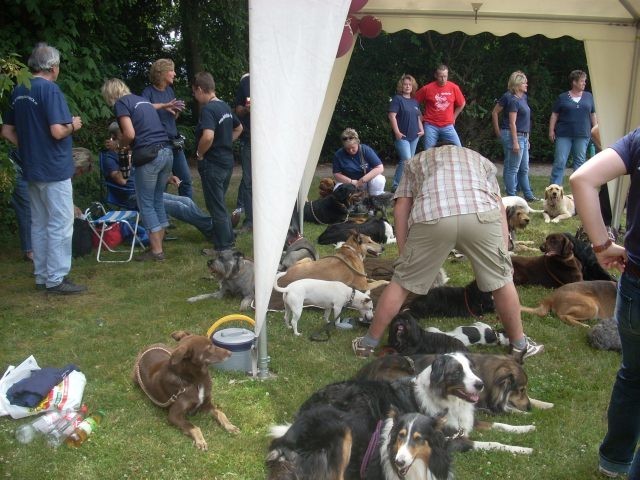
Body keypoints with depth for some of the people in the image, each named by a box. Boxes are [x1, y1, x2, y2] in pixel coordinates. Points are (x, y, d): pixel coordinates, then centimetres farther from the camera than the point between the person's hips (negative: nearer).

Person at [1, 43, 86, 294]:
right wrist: (73, 125, -4)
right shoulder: (50, 89, -15)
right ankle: (56, 280, 2)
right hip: (54, 169, -8)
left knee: (39, 224, 14)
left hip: (32, 169, 8)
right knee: (60, 225, -1)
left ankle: (42, 276, 21)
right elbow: (57, 131, -23)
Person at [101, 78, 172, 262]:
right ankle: (159, 243, 22)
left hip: (149, 156, -7)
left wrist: (117, 145, 6)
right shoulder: (142, 99, 22)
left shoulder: (121, 103, -1)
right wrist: (129, 146, 28)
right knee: (157, 200, 17)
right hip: (166, 152, 8)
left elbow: (130, 134, -12)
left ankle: (156, 250, 6)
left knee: (146, 203, 3)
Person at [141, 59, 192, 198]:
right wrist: (164, 105, -32)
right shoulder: (148, 92, -8)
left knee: (186, 180, 7)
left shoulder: (170, 90, 11)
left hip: (174, 142, 6)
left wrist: (178, 110, -1)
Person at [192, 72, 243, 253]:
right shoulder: (225, 106, 9)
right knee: (219, 203, 22)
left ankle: (223, 247, 10)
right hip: (227, 161, 9)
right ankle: (229, 238, 31)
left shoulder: (208, 109, -18)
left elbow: (208, 136, -33)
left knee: (216, 206, 2)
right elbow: (239, 128, 24)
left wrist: (199, 153, -16)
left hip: (212, 164, -9)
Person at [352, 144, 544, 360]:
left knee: (401, 282, 14)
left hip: (431, 217, 0)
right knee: (501, 280, 20)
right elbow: (499, 206, 28)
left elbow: (401, 209, 24)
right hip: (481, 215, 1)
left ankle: (368, 343, 26)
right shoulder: (482, 161, 40)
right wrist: (502, 256, 27)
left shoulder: (414, 162, 38)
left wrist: (405, 257, 24)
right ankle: (519, 345, 35)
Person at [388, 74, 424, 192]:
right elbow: (392, 116, -12)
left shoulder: (415, 101, 17)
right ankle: (396, 185, -10)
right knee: (406, 160, -17)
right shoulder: (397, 99, -4)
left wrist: (422, 130, 11)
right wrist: (397, 132, -17)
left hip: (414, 136, 7)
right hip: (402, 136, -7)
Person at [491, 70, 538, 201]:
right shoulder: (513, 100, -14)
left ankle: (528, 195, 23)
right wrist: (515, 142, -21)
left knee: (524, 169, 15)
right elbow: (512, 123, -18)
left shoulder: (523, 97, 13)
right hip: (514, 135, -10)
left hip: (523, 136, 10)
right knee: (512, 169, -3)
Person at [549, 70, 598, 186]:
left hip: (582, 135, 3)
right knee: (559, 162, -6)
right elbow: (554, 115, 4)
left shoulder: (588, 96, 11)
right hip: (564, 135, -2)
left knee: (580, 162, 6)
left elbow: (593, 115, 14)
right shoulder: (562, 97, 4)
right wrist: (551, 130, -4)